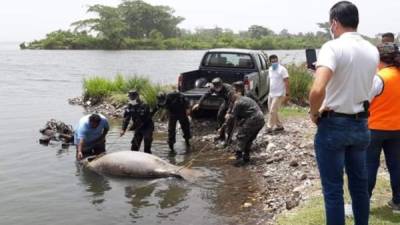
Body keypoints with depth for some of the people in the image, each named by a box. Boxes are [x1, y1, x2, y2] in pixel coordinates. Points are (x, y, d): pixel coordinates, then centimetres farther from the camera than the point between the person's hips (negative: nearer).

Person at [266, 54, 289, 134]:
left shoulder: (282, 69, -12)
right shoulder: (270, 69, 11)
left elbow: (286, 81, -15)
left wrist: (287, 93, -20)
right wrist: (270, 92, 17)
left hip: (279, 94, -8)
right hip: (271, 94, 8)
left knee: (272, 111, -12)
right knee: (270, 110, 11)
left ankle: (269, 127, -6)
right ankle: (279, 126, 22)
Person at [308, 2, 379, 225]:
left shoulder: (333, 47, -16)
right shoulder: (373, 51, 5)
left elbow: (318, 89, -31)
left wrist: (314, 113, -13)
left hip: (334, 125, -6)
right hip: (361, 125, 7)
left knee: (333, 190, 3)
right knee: (360, 185, 18)